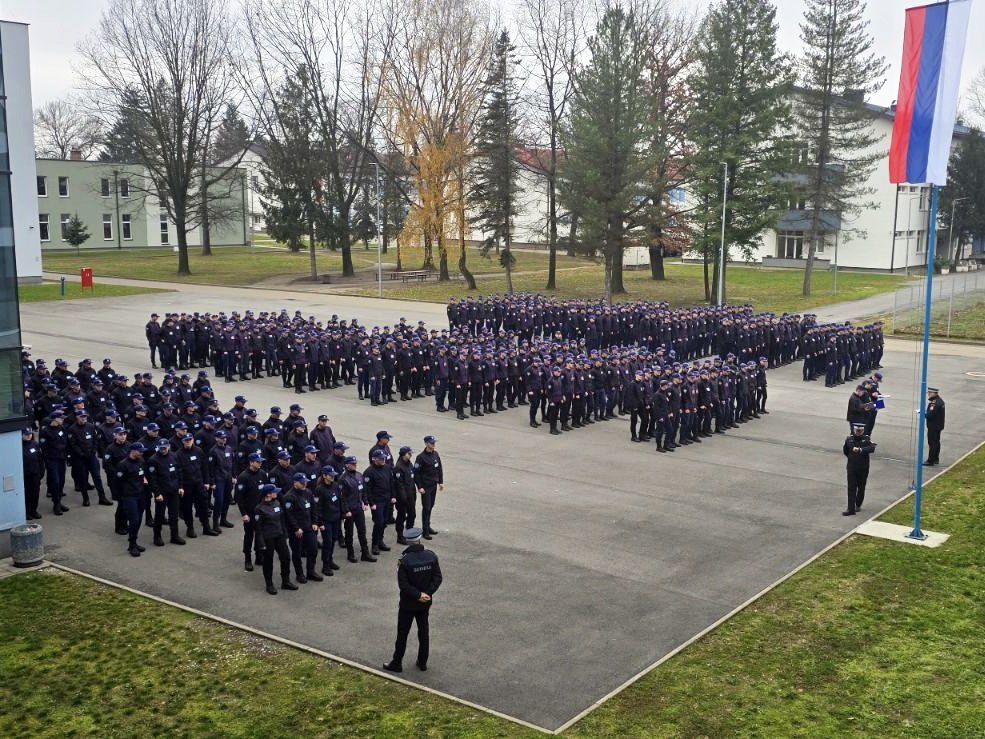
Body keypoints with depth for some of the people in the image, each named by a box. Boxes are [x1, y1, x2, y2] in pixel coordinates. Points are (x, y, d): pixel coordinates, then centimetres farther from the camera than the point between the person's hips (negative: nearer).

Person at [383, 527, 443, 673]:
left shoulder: (404, 560, -21)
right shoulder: (431, 556, -9)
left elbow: (403, 584, -20)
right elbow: (437, 578, -8)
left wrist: (419, 594, -14)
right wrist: (427, 593, -10)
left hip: (408, 604, -4)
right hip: (426, 603, 4)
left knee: (402, 633, 10)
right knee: (424, 631, 18)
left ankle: (397, 663, 21)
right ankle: (423, 662, 27)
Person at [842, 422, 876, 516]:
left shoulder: (866, 439, -8)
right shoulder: (849, 439, -3)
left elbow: (872, 448, -29)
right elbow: (845, 449, 17)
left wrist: (860, 450, -41)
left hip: (863, 469, -1)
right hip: (851, 468, 1)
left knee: (861, 487, 13)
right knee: (851, 488, -3)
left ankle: (858, 505, 33)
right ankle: (851, 509, -4)